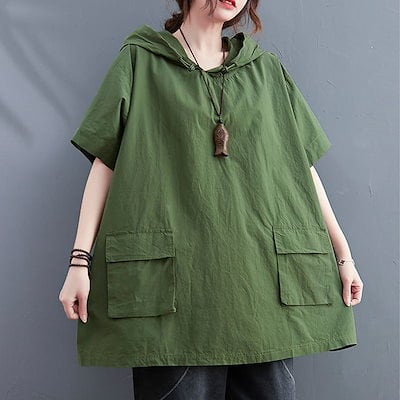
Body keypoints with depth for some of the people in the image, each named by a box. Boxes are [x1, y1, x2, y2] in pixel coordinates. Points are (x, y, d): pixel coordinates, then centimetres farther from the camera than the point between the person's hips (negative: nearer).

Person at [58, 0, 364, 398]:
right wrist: (80, 260, -5)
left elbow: (303, 164, 16)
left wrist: (343, 254, 12)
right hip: (172, 281, -2)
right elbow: (105, 161, 4)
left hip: (264, 275, 3)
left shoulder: (268, 70, 17)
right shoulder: (140, 60, 9)